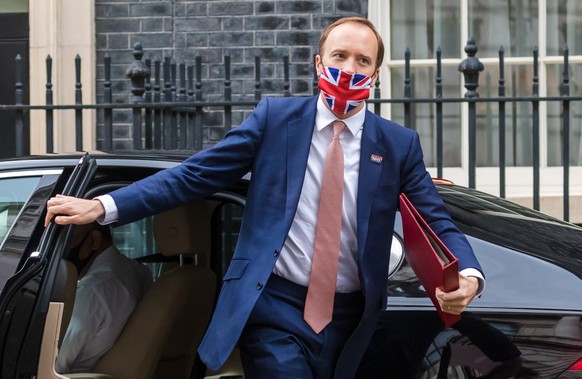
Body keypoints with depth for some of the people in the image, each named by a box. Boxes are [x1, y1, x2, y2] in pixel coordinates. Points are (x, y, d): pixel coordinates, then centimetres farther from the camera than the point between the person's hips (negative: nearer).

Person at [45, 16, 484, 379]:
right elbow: (193, 175, -2)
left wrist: (469, 276, -19)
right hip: (275, 313, -3)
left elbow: (438, 222, 3)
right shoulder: (276, 117, 0)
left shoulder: (399, 144, 4)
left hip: (348, 323, 3)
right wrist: (102, 207, -11)